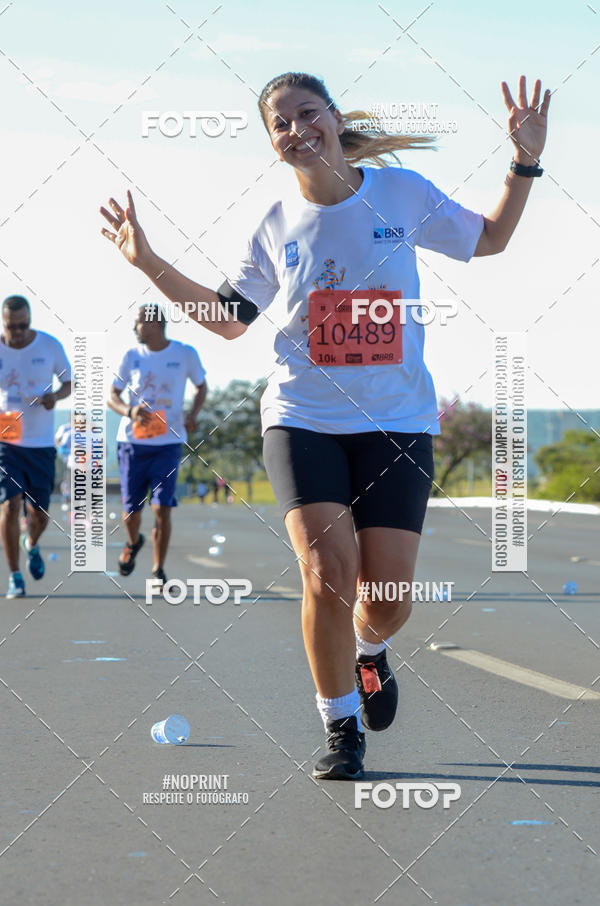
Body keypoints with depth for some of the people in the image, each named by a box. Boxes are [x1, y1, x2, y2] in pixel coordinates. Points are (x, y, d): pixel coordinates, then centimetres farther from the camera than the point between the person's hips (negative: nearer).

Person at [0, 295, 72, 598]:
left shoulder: (49, 345, -2)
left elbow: (69, 382, 10)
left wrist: (56, 396, -13)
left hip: (41, 443, 1)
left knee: (38, 513, 5)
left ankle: (31, 544, 42)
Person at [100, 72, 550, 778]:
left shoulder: (403, 193, -1)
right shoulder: (277, 226, 2)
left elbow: (489, 239, 14)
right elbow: (228, 319, 13)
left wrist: (525, 162, 1)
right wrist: (148, 262, 4)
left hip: (396, 421, 0)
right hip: (302, 419, 0)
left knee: (388, 595, -5)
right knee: (328, 573, -16)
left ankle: (368, 649, 35)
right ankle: (341, 727, 5)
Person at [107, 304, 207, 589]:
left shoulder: (185, 354, -1)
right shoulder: (132, 356, 1)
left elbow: (201, 387, 14)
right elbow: (111, 396, 6)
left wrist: (193, 414, -5)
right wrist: (129, 412, -16)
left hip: (168, 443, -1)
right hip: (133, 441, 1)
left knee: (162, 509, -9)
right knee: (131, 510, 5)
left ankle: (158, 571, 4)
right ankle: (133, 543, 39)